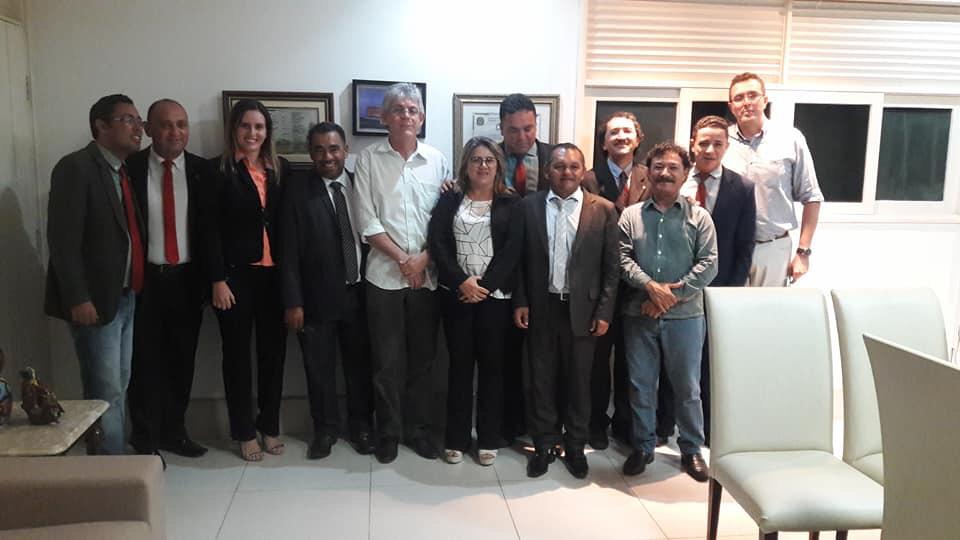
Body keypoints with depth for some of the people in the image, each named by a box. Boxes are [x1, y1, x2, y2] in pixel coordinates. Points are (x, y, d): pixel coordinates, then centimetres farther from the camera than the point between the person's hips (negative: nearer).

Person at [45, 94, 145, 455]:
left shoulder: (124, 171, 15)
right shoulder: (76, 167, -10)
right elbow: (63, 240, -17)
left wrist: (134, 289, 10)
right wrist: (78, 299, -21)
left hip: (126, 297, 8)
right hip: (96, 300, -8)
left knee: (119, 389, 14)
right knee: (105, 393, -4)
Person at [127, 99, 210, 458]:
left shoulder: (202, 170, 2)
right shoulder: (130, 168, -3)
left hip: (187, 280, 2)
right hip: (144, 279, -2)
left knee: (182, 360, 11)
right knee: (145, 361, 5)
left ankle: (174, 432, 27)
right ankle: (145, 439, 19)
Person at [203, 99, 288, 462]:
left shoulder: (281, 169, 8)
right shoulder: (218, 170, -2)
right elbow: (210, 229, -6)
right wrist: (218, 279, -11)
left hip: (275, 275, 3)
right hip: (236, 274, -3)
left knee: (274, 350, 9)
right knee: (237, 352, 7)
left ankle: (270, 426, 24)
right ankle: (244, 431, 20)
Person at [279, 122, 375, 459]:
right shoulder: (297, 191, -4)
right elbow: (289, 251, -6)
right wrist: (293, 301, -10)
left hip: (360, 292, 2)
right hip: (318, 296, -2)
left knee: (361, 364, 12)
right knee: (319, 368, 10)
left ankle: (361, 424, 30)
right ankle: (325, 428, 28)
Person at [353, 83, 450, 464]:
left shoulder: (437, 160, 4)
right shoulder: (369, 160, -1)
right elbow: (367, 222, -5)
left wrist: (423, 259, -9)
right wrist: (403, 260, -10)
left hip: (427, 275, 2)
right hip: (384, 274, -1)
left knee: (423, 358, 10)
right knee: (387, 361, 5)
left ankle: (418, 429, 24)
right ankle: (388, 433, 20)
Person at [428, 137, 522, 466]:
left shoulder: (511, 203, 3)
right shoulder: (449, 200, 7)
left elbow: (513, 249, -6)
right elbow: (437, 242, -3)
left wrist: (485, 285, -14)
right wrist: (462, 281, -14)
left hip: (495, 295, -1)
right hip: (456, 294, 1)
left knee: (492, 364, 5)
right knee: (460, 364, 6)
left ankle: (489, 438, 17)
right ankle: (456, 438, 16)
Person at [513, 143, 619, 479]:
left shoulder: (603, 210, -2)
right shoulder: (529, 206, 2)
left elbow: (611, 266, -1)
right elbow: (520, 259, 5)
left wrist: (604, 312, -5)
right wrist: (520, 302, -1)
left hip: (582, 310, -1)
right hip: (540, 308, 1)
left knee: (578, 381, 10)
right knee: (541, 379, 9)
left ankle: (575, 447, 26)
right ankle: (545, 445, 24)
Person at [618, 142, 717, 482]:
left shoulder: (699, 216, 3)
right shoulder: (631, 215, 6)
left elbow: (708, 264, -5)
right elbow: (623, 258, -3)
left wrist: (673, 295, -13)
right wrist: (650, 286, -18)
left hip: (685, 315, -1)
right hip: (639, 314, 1)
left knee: (687, 387, 8)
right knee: (641, 385, 10)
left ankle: (691, 449, 24)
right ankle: (643, 447, 25)